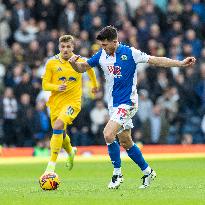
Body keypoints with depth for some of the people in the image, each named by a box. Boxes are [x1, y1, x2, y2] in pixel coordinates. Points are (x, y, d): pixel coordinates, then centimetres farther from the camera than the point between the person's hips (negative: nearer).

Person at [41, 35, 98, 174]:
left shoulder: (80, 61, -3)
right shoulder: (52, 63, -3)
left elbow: (90, 69, 21)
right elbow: (45, 84, 0)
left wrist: (95, 85, 36)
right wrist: (57, 87, -20)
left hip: (73, 101, -3)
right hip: (56, 102, 3)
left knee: (58, 126, -26)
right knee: (61, 134, 15)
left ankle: (51, 166, -25)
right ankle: (71, 152, 52)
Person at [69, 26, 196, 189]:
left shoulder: (130, 53, -12)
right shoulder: (102, 55, 3)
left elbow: (155, 60, -10)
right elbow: (82, 68, 10)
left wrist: (181, 63, -16)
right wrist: (74, 63, -13)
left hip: (127, 103, -7)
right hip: (113, 105, 7)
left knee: (108, 134, -21)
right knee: (126, 142, 11)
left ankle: (117, 173, -7)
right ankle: (147, 171, 28)